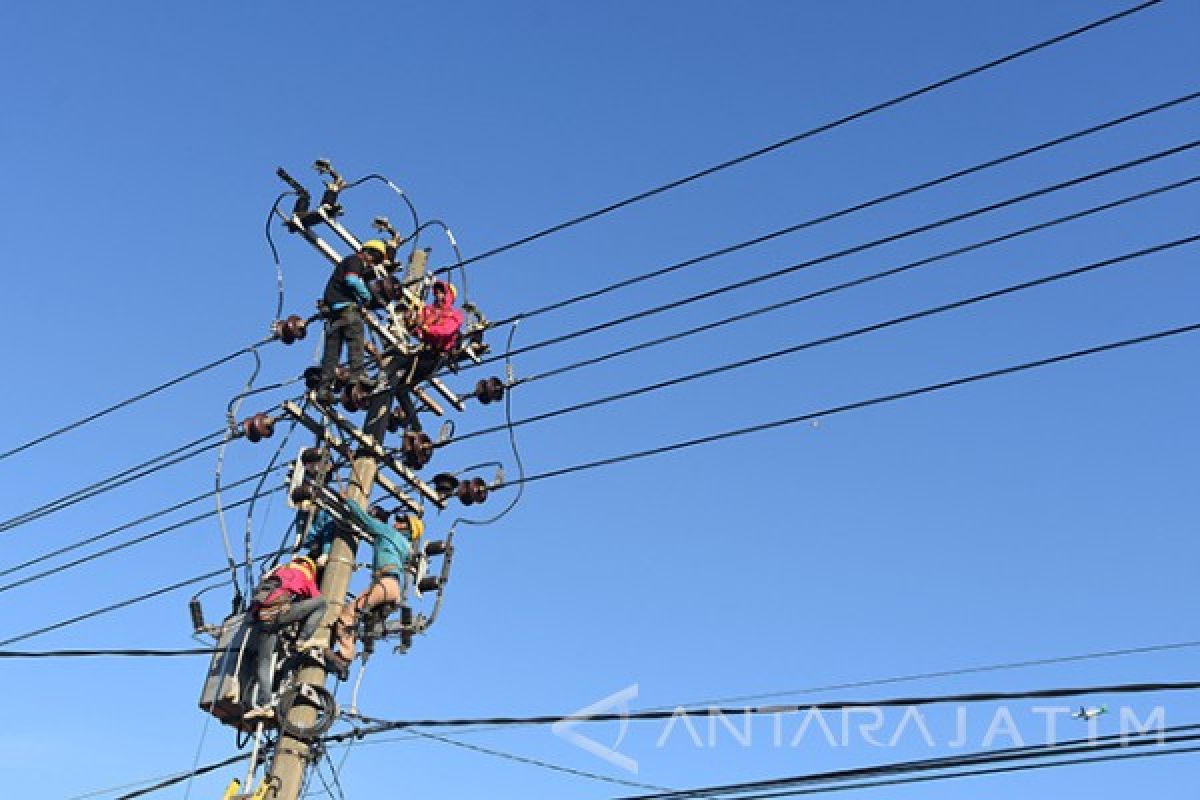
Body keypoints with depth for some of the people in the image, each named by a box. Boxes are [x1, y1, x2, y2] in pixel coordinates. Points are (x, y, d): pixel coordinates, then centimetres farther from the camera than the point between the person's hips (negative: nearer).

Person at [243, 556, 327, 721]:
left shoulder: (279, 571, 34)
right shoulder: (304, 574, 19)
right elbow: (316, 599, 22)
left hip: (259, 616, 6)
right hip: (278, 611, -6)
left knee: (264, 661, 8)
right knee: (321, 603, 6)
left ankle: (263, 704, -2)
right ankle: (304, 640, -1)